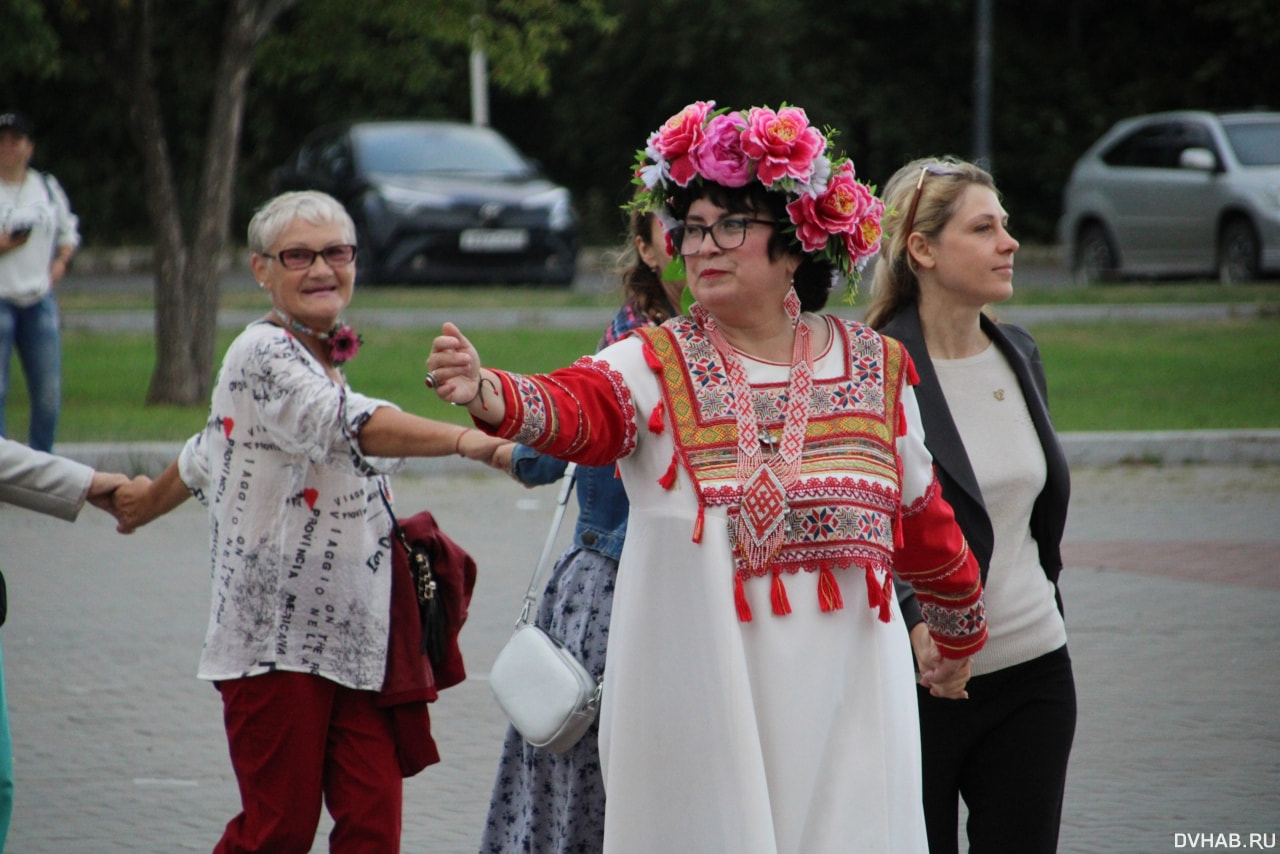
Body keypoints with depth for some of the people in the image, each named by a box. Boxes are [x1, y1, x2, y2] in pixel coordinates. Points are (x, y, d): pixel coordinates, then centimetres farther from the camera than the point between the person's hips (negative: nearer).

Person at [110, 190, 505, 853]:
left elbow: (210, 452, 31)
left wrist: (149, 500, 49)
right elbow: (343, 423, -31)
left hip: (352, 639, 8)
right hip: (277, 638, -8)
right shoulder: (262, 353, -11)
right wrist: (460, 440, -44)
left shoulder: (324, 359, 17)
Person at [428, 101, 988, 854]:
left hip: (844, 700, 2)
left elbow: (923, 517, 18)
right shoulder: (656, 366, -2)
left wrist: (959, 632, 30)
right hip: (699, 699, -2)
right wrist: (491, 396, -46)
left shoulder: (876, 368, 7)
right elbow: (574, 407, -25)